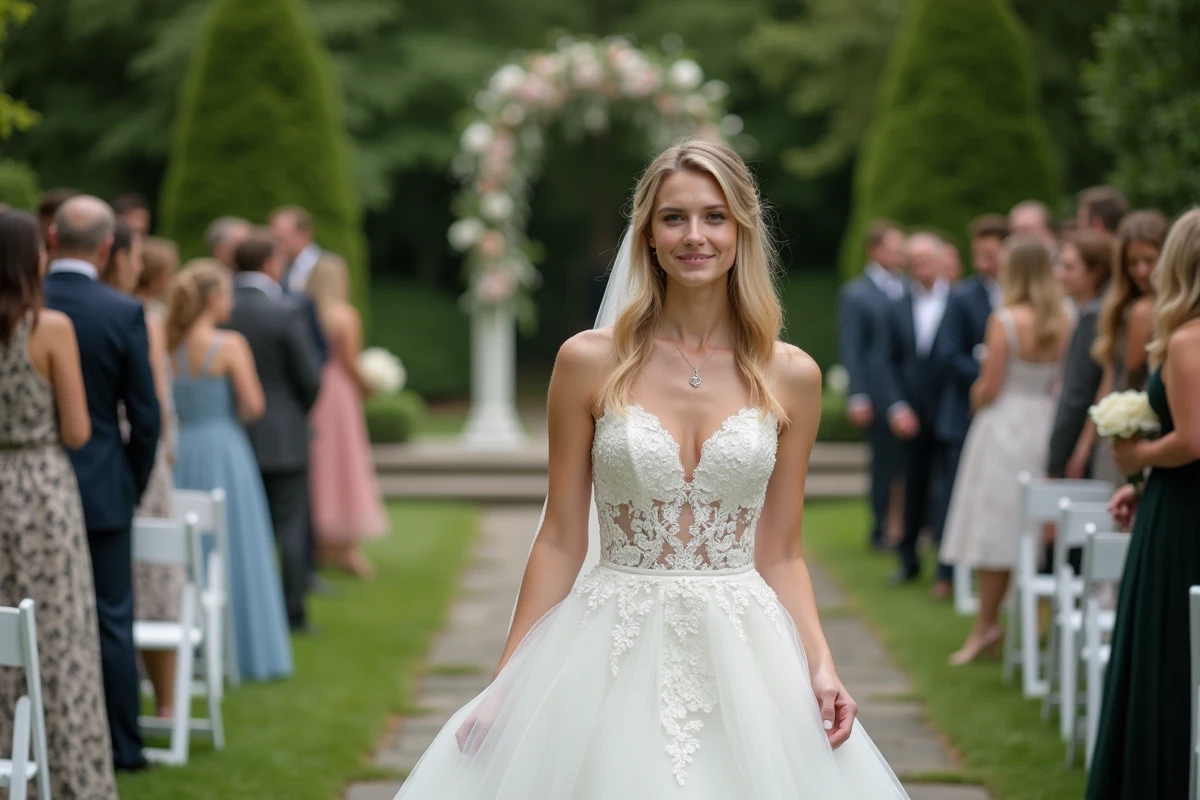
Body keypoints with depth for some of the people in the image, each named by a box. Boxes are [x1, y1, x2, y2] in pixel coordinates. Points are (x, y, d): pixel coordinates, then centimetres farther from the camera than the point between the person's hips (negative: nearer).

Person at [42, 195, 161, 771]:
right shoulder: (124, 313, -11)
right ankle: (121, 747, 14)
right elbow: (145, 415, -7)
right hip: (101, 486, -1)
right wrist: (135, 484, 7)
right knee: (111, 620, 8)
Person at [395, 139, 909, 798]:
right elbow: (561, 540, 2)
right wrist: (506, 682, -1)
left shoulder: (790, 377, 3)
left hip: (742, 658, 1)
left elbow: (781, 552, 7)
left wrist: (821, 664, -8)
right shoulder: (589, 361, -2)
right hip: (614, 653, -1)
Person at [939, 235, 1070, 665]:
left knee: (994, 528, 1)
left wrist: (976, 396, 7)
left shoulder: (1005, 320, -14)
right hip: (1046, 424, 5)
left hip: (1005, 424, -5)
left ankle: (986, 625, 3)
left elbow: (989, 388, -13)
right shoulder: (1063, 322, 1)